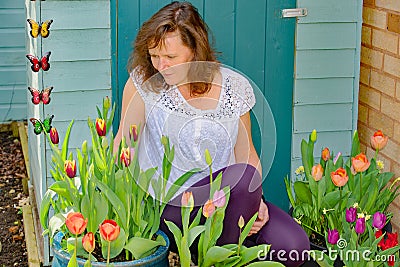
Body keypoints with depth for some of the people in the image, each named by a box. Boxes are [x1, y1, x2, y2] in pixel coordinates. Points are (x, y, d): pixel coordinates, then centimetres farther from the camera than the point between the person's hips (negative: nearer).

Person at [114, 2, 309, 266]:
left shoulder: (235, 86, 2)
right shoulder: (144, 82, -3)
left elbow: (247, 153, 8)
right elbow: (123, 143, -2)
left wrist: (255, 201, -8)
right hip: (169, 208, -3)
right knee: (243, 175, -32)